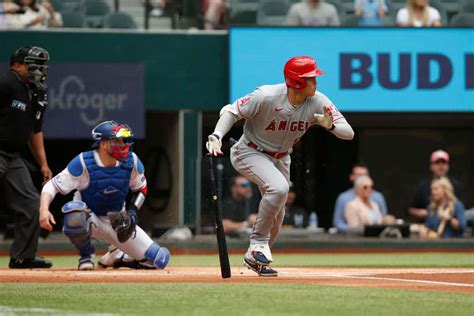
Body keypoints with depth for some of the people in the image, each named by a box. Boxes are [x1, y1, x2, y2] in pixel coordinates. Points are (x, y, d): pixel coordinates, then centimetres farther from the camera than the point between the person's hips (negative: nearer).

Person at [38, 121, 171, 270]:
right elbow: (52, 186, -21)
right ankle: (86, 255, -10)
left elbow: (140, 189, 6)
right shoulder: (83, 163, -23)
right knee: (74, 216, -42)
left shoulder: (131, 162, -12)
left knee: (160, 260, -5)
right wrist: (44, 209, -39)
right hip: (90, 218, -3)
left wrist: (132, 213, -9)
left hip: (117, 221, 3)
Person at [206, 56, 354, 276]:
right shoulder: (267, 97, -30)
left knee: (276, 216, 12)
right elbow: (231, 111, -21)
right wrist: (216, 137, -36)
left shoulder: (318, 103, -18)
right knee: (279, 188, -32)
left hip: (280, 158, 6)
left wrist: (330, 126, -41)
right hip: (250, 153, -6)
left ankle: (255, 258, 36)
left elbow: (348, 134, -20)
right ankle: (258, 245, -17)